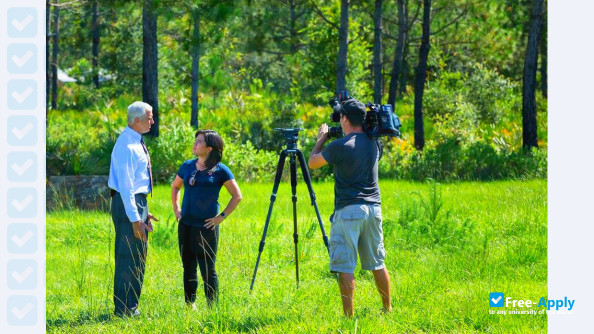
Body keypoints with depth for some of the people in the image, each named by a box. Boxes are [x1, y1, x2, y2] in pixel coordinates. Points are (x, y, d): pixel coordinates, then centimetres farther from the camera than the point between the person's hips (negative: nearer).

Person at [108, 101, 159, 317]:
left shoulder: (136, 143, 13)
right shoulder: (126, 146, -18)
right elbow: (125, 185, -22)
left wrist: (143, 212, 19)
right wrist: (134, 218, -23)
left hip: (138, 203, 10)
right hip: (127, 203, -10)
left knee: (138, 258, 16)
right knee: (128, 258, -7)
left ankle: (131, 306, 24)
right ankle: (124, 309, -2)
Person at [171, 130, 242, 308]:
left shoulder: (220, 171, -5)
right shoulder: (187, 166, 8)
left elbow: (237, 196, -1)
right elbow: (175, 187, 26)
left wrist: (222, 216, -6)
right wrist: (176, 209, 16)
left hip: (206, 226, -5)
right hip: (186, 225, 5)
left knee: (207, 269, -2)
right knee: (188, 267, 11)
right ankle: (190, 305, 21)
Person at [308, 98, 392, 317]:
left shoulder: (340, 146, -11)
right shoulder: (373, 144, 8)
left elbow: (312, 163, 3)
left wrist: (321, 139, 19)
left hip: (349, 210, -6)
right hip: (373, 207, 6)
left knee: (345, 266, -5)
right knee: (377, 263, 16)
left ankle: (348, 316, -10)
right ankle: (388, 309, 22)